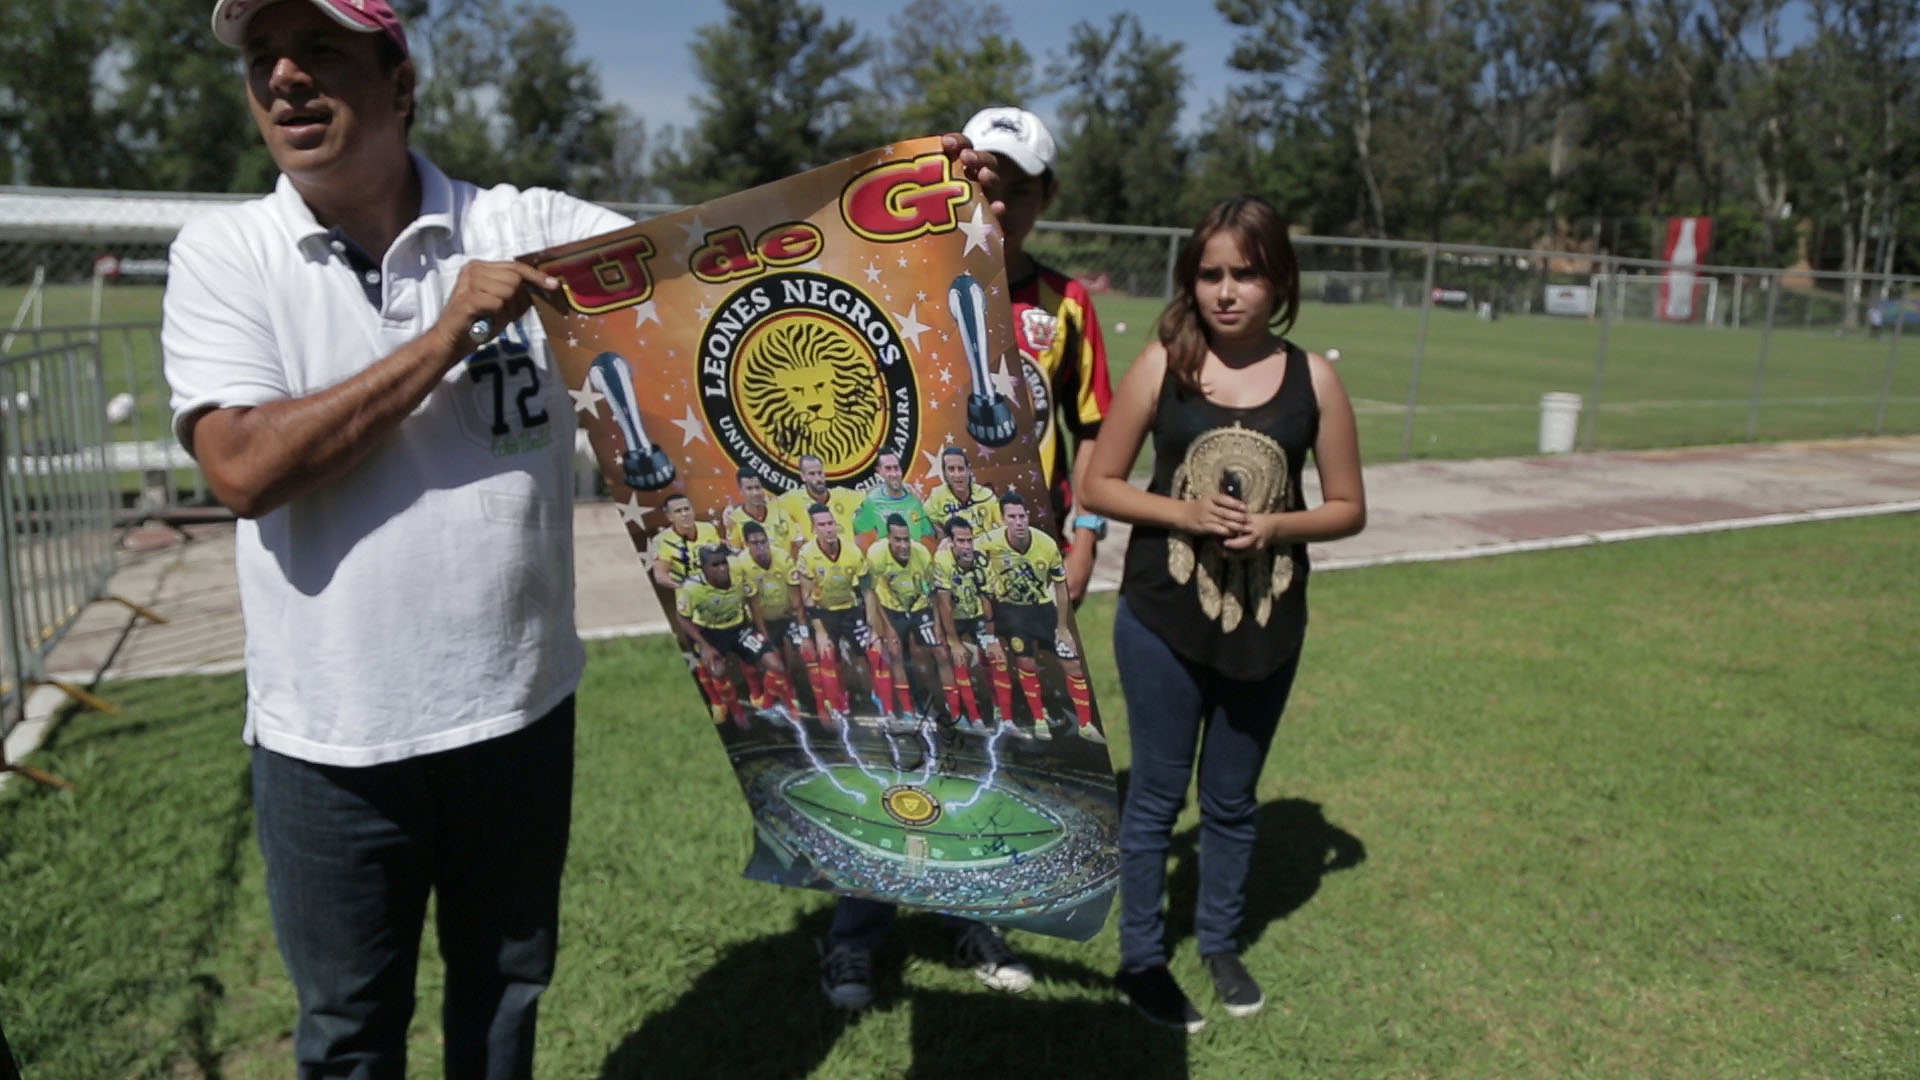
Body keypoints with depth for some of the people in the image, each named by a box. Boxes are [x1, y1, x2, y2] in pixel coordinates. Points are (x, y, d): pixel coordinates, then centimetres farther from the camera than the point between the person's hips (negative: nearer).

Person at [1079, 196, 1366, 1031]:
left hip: (1267, 627, 2)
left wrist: (1276, 526, -16)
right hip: (1162, 621, -2)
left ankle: (1221, 944, 38)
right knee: (1157, 795, 10)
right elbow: (1098, 485, -3)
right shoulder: (1162, 364, -6)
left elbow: (1348, 509, 3)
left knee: (1233, 799, 18)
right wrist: (1183, 511, -18)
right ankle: (1141, 959, 26)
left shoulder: (1313, 379, -2)